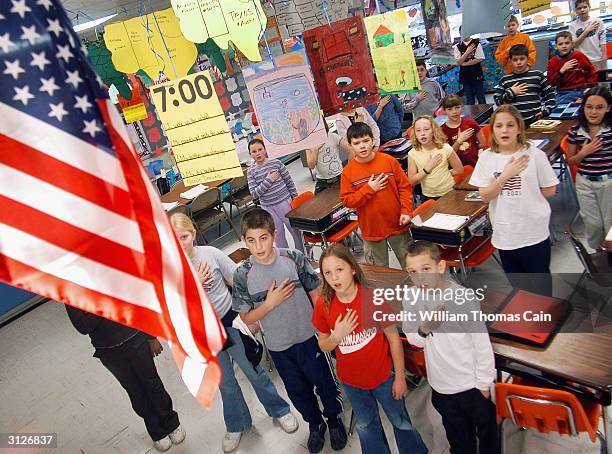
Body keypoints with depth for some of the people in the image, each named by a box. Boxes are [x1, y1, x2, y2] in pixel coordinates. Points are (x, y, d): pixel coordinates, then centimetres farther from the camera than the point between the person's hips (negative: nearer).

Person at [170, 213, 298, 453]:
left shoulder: (211, 253, -15)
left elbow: (238, 284, -7)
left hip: (230, 321, -1)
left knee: (254, 371, 13)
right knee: (225, 383, 18)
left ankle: (279, 410, 39)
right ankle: (236, 425, 45)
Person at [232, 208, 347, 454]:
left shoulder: (294, 258, -18)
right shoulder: (243, 275, -17)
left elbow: (316, 294, -6)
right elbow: (247, 318, -9)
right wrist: (270, 303, -25)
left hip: (310, 337, 0)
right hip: (279, 347, 1)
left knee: (325, 382, 20)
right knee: (298, 391, 22)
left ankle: (334, 419, 50)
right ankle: (315, 424, 52)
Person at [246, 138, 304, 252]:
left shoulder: (276, 163, -4)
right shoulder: (251, 171, -2)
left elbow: (289, 183, 1)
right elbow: (254, 193, -10)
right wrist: (269, 180, -17)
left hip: (284, 202, -1)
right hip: (268, 207, 1)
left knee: (295, 230, 8)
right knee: (278, 236, 12)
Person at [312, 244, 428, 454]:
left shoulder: (374, 297, -25)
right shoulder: (323, 304, -17)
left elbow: (393, 338, -14)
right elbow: (323, 346, -4)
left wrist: (400, 377, -8)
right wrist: (336, 336, -26)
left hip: (383, 375, -2)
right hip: (351, 381, 3)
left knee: (400, 421, 20)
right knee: (365, 425, 26)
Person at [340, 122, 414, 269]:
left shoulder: (389, 161, -6)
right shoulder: (348, 171, -8)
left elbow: (405, 187, -2)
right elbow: (347, 201, -9)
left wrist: (406, 211, -10)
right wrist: (369, 189, -18)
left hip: (397, 224, 1)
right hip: (371, 228, 0)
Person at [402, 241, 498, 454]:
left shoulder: (463, 298, -24)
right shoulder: (410, 300, -12)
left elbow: (482, 343, -15)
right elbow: (415, 341, -1)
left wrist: (484, 383, -8)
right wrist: (423, 330, -23)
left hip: (472, 385, -3)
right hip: (441, 386, 3)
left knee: (487, 432, 22)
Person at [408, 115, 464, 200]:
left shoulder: (445, 149, -13)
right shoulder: (412, 154, -11)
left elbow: (459, 170, 0)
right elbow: (412, 181, -11)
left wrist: (443, 174, -2)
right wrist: (427, 169, -18)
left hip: (448, 193, 0)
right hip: (428, 197, 1)